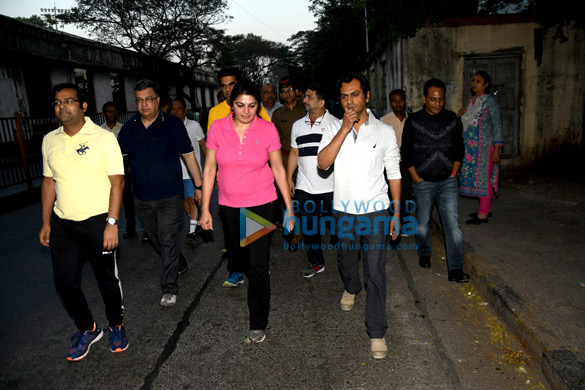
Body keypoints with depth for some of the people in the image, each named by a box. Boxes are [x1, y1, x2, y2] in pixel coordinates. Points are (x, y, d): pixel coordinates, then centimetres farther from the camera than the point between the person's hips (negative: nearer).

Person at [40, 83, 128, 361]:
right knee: (64, 280, 8)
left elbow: (117, 182, -12)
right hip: (62, 223, 5)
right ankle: (87, 330, 30)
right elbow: (49, 182, 14)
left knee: (107, 278, 8)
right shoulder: (50, 141, 8)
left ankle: (116, 327, 30)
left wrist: (112, 223, -17)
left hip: (97, 221, -5)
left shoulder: (103, 138, -9)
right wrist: (45, 223, 11)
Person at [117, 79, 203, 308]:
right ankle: (179, 264, 41)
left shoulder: (172, 124, -4)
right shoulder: (129, 127, 5)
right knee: (154, 238, 18)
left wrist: (199, 185, -1)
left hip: (169, 196, -5)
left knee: (168, 240, -5)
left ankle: (169, 288, 4)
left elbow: (189, 156, -1)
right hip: (142, 198, 5)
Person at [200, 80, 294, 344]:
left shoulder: (267, 129, -7)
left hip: (261, 203, -2)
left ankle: (258, 324, 12)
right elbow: (209, 169, 0)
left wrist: (289, 208, 0)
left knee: (258, 264, -3)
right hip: (229, 204, 3)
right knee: (237, 252, 21)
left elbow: (278, 169, 0)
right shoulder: (217, 128, -4)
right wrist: (205, 208, 0)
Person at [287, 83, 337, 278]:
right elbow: (294, 153, 15)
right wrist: (289, 178, 12)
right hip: (304, 187, 4)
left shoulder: (334, 123, -3)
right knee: (309, 227, 11)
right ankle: (316, 262, 26)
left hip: (330, 187, -4)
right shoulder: (297, 125, 10)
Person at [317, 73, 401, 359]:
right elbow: (323, 163, -18)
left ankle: (377, 332, 11)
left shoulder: (384, 131, -2)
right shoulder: (333, 129, -1)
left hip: (375, 211, -2)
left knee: (376, 272, -2)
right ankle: (351, 288, 55)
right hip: (343, 211, 2)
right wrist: (345, 128, -22)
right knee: (346, 259, 22)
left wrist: (397, 213, 2)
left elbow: (394, 174, 3)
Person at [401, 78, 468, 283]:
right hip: (423, 182, -1)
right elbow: (406, 151, 0)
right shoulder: (413, 121, -3)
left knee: (453, 224, -4)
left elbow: (459, 146, 13)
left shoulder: (452, 118, 4)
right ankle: (424, 255, 36)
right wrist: (415, 177, -5)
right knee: (423, 222, 12)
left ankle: (456, 269, 0)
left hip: (448, 182, 1)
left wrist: (455, 170, 3)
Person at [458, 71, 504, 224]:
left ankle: (483, 214, 3)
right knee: (475, 177, 11)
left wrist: (496, 149, -17)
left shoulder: (490, 101, -9)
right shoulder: (472, 101, 14)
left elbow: (497, 126, -12)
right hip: (471, 147, 8)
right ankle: (486, 209, 24)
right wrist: (462, 115, 4)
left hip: (484, 146, -8)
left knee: (483, 177, -4)